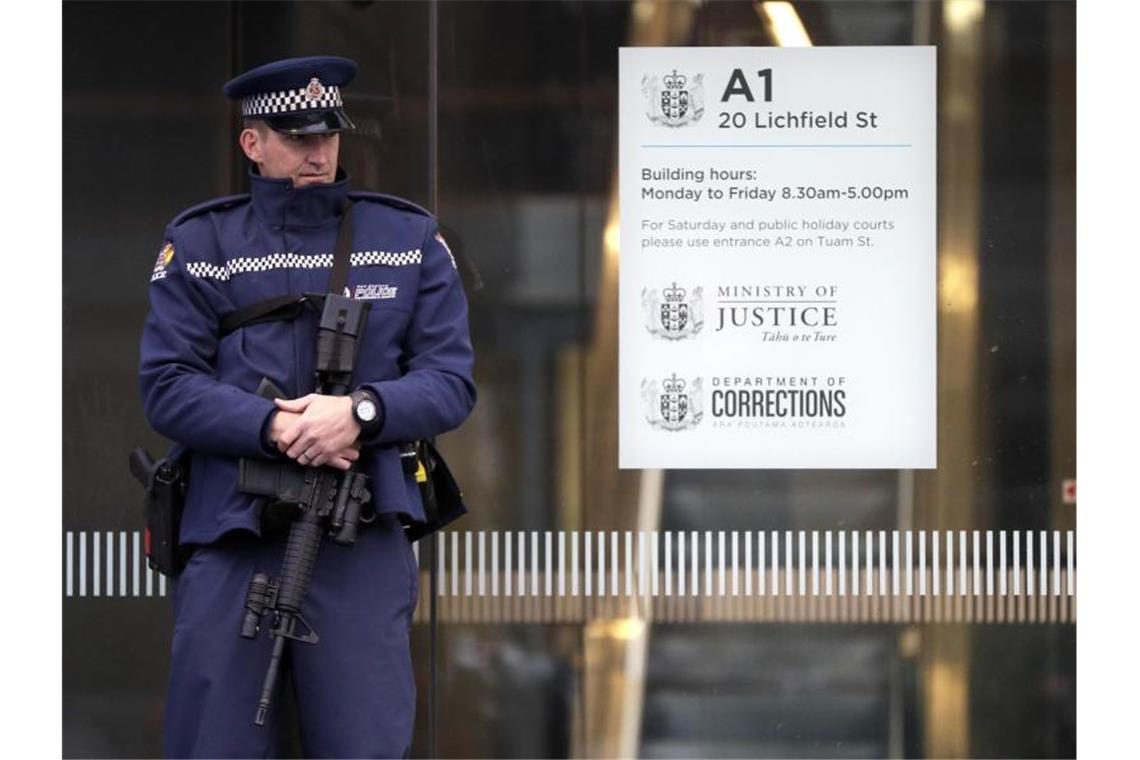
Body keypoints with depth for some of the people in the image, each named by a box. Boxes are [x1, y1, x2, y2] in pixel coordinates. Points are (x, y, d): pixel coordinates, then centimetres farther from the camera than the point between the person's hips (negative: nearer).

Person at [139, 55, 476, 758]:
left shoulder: (410, 240, 12)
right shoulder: (199, 245, 9)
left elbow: (452, 383, 4)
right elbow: (167, 388, 0)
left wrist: (360, 412, -15)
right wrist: (273, 427, -15)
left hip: (363, 541, 0)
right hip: (230, 538, 0)